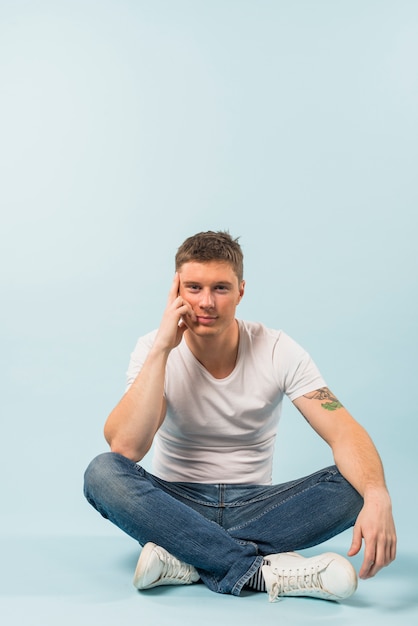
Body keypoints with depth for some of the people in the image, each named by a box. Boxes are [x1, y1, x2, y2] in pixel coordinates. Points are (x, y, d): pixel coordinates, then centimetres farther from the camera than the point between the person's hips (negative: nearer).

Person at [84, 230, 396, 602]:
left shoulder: (277, 351, -10)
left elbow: (344, 433, -19)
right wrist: (161, 349, -26)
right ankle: (266, 569, -33)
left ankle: (185, 560, -27)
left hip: (253, 506, 1)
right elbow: (125, 447, -25)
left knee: (352, 483, -24)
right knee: (102, 473, -29)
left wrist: (377, 496, -39)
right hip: (176, 505, 0)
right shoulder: (154, 352, -10)